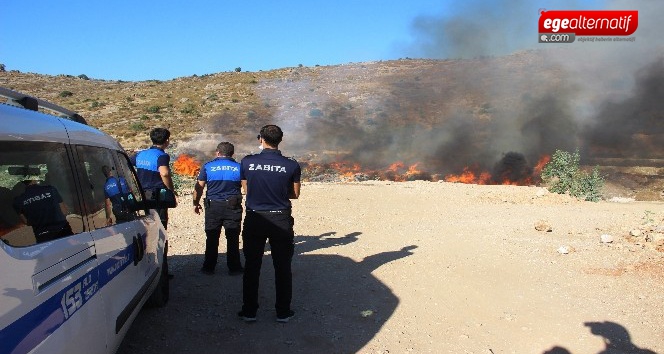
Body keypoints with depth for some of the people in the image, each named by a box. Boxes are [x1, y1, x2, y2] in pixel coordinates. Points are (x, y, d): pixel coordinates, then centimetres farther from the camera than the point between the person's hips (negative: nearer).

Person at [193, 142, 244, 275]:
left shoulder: (208, 167, 0)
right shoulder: (239, 168, 1)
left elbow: (199, 187, 1)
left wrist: (196, 203, 13)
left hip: (213, 206, 0)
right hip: (233, 207, 0)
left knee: (212, 238, 10)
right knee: (233, 238, 8)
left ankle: (209, 267, 16)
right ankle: (234, 267, 12)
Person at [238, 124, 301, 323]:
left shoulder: (247, 162, -6)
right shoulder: (291, 165, -8)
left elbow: (246, 190, 6)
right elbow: (295, 194, 2)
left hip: (254, 219, 1)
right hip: (280, 219, 0)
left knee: (252, 266, 12)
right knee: (282, 266, 11)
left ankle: (249, 311, 20)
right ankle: (283, 312, 18)